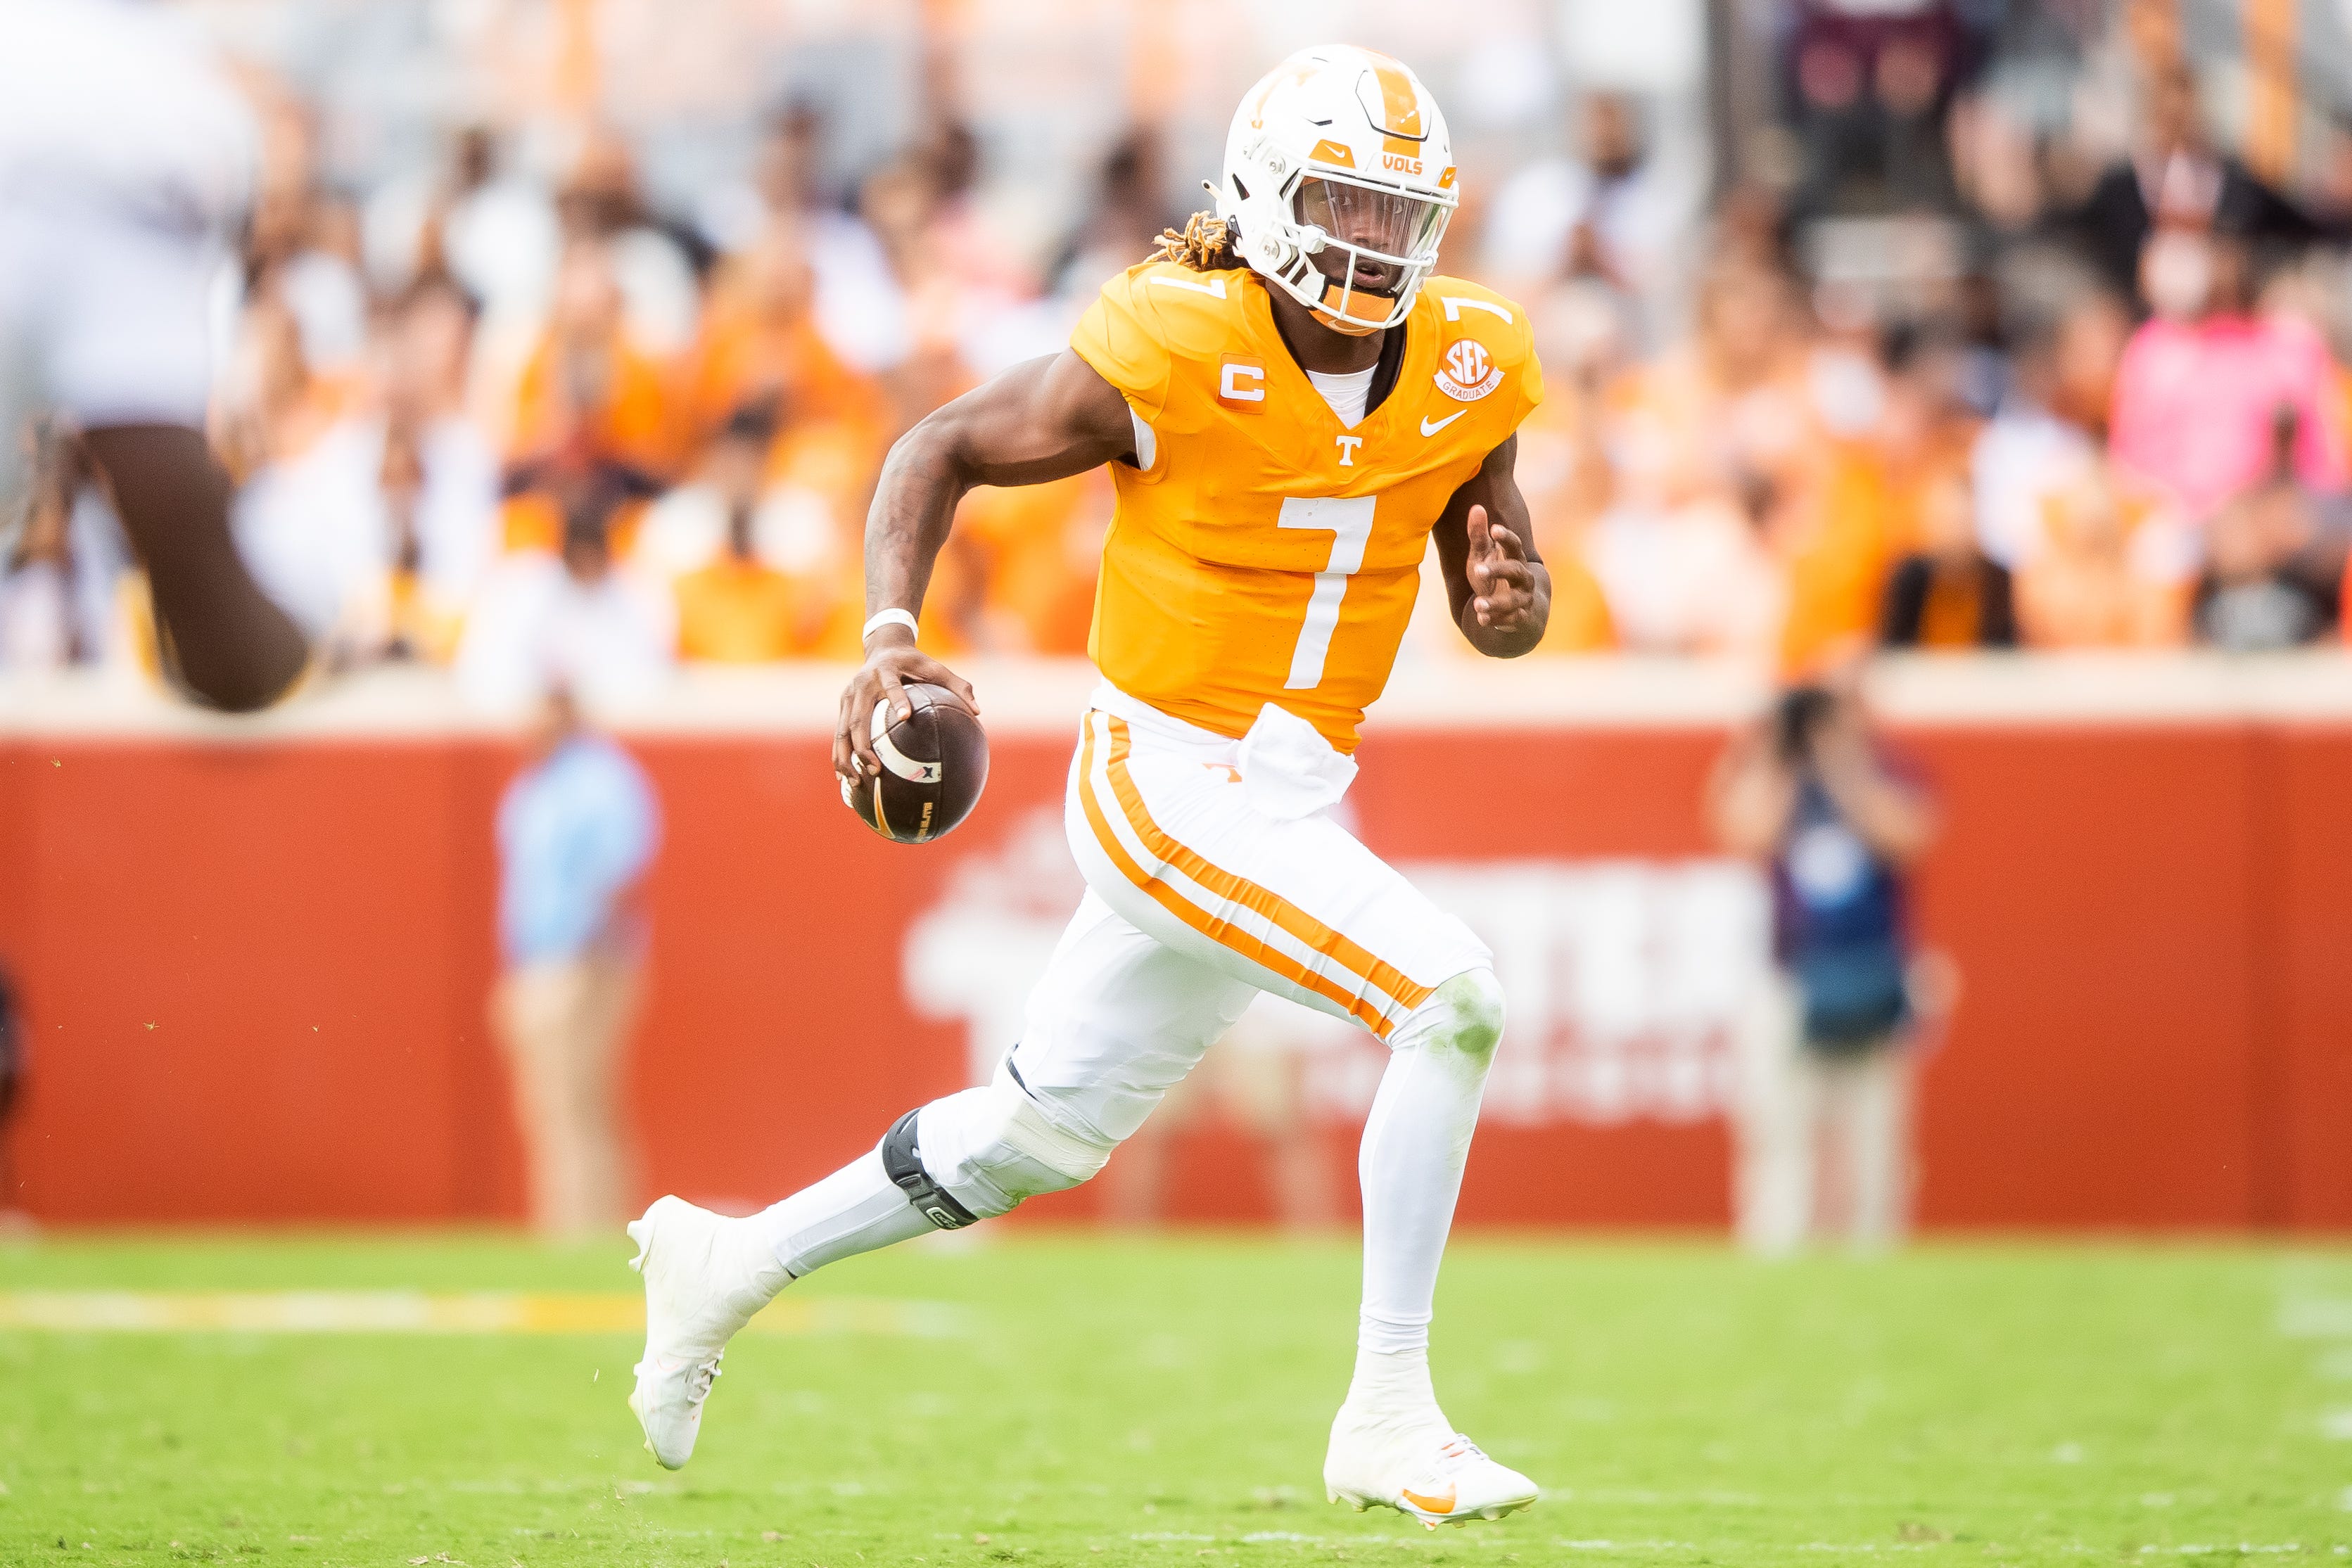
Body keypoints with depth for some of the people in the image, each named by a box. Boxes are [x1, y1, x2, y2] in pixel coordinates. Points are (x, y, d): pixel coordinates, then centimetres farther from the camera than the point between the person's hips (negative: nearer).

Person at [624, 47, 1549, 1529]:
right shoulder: (1175, 352, -16)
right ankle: (1388, 1418, -15)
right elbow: (945, 450, -4)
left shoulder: (1467, 368, 0)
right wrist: (892, 637, -19)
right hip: (1171, 782, -7)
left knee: (1044, 1131, 19)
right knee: (1451, 995, -22)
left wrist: (1512, 597, -15)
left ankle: (734, 1262, 39)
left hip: (1291, 801, 7)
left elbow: (1504, 599, 10)